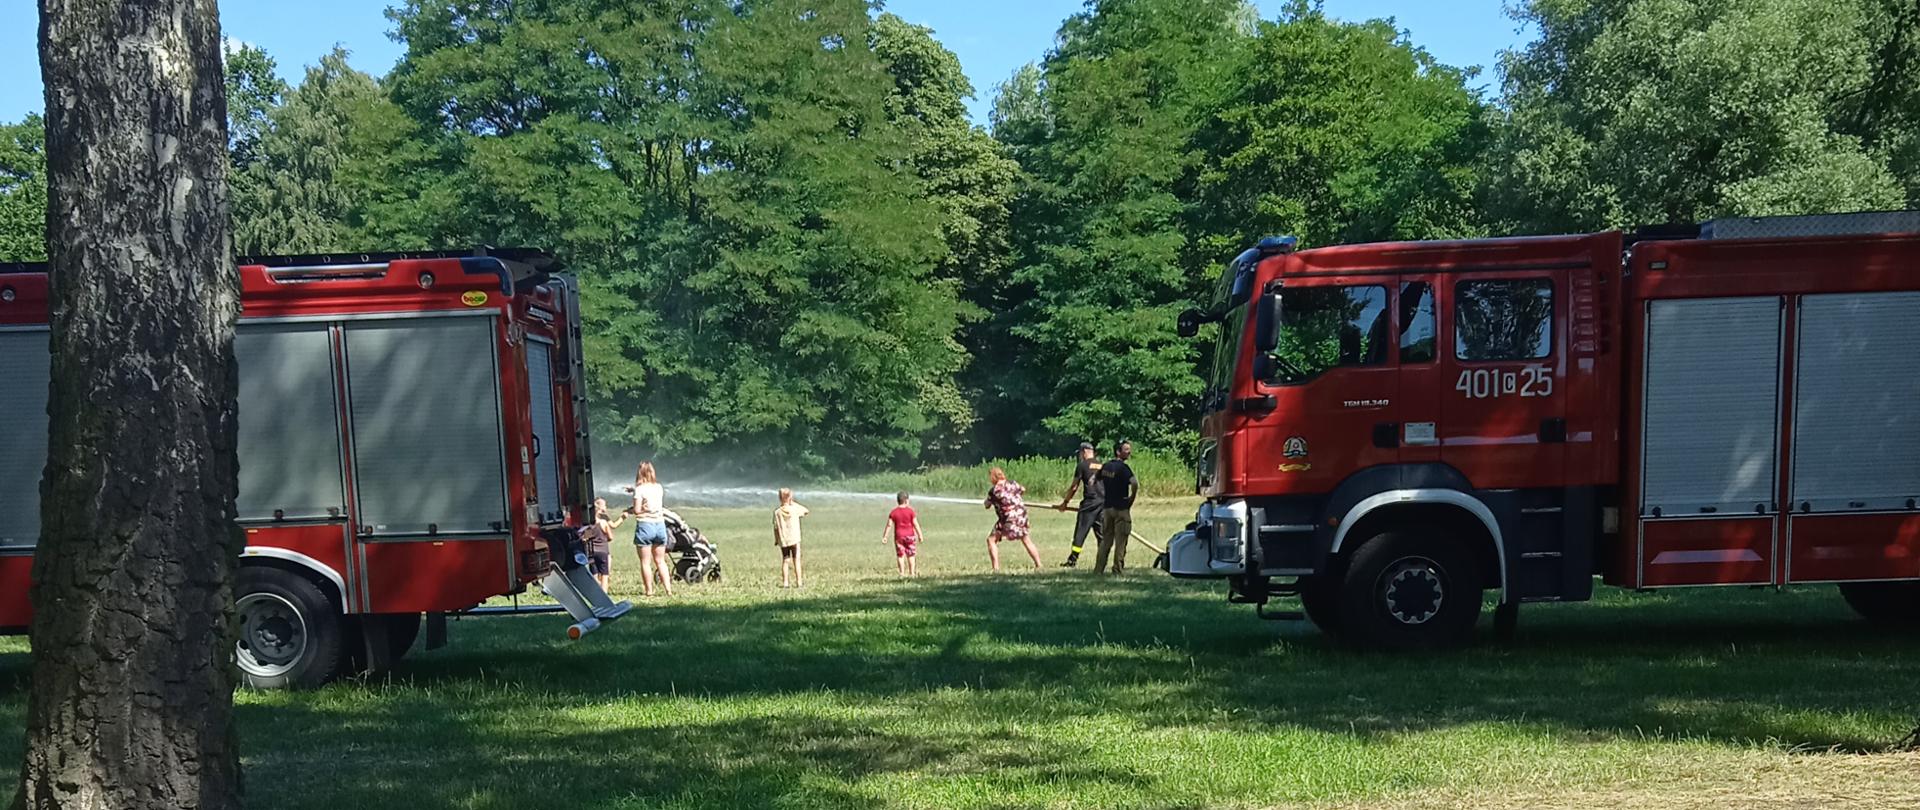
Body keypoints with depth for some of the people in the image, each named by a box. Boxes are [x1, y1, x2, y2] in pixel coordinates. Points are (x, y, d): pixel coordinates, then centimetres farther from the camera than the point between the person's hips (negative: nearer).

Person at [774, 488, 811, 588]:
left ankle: (785, 583, 5)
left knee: (785, 561, 9)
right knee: (796, 561, 4)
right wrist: (793, 503, 6)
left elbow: (776, 528, -2)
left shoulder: (777, 512, -5)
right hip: (794, 539, -1)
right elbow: (805, 511, 10)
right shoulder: (795, 509, -8)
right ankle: (799, 582, 3)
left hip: (783, 541, 1)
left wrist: (776, 540, 10)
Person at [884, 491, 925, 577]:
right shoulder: (910, 511, -7)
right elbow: (915, 524, -7)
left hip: (898, 536, 1)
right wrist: (920, 535, -1)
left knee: (900, 555, 7)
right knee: (911, 555, 8)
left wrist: (884, 536, 0)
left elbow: (889, 525, -4)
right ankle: (912, 572, 7)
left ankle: (902, 573, 3)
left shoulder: (893, 512, -2)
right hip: (909, 535, -1)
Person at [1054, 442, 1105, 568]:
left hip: (1089, 502, -5)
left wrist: (1065, 502, 8)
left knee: (1081, 531, -4)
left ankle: (1073, 559, -7)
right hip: (1103, 501, 5)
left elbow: (1074, 486, 0)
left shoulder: (1082, 465, -1)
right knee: (1100, 531, 11)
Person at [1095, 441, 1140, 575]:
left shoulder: (1105, 466, 7)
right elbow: (1135, 483, -29)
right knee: (1120, 541, 2)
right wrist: (1132, 497, -12)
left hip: (1107, 507, 7)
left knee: (1105, 540, 13)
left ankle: (1098, 569, 12)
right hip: (1121, 508, -7)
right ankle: (1118, 570, 4)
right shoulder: (1123, 467, -15)